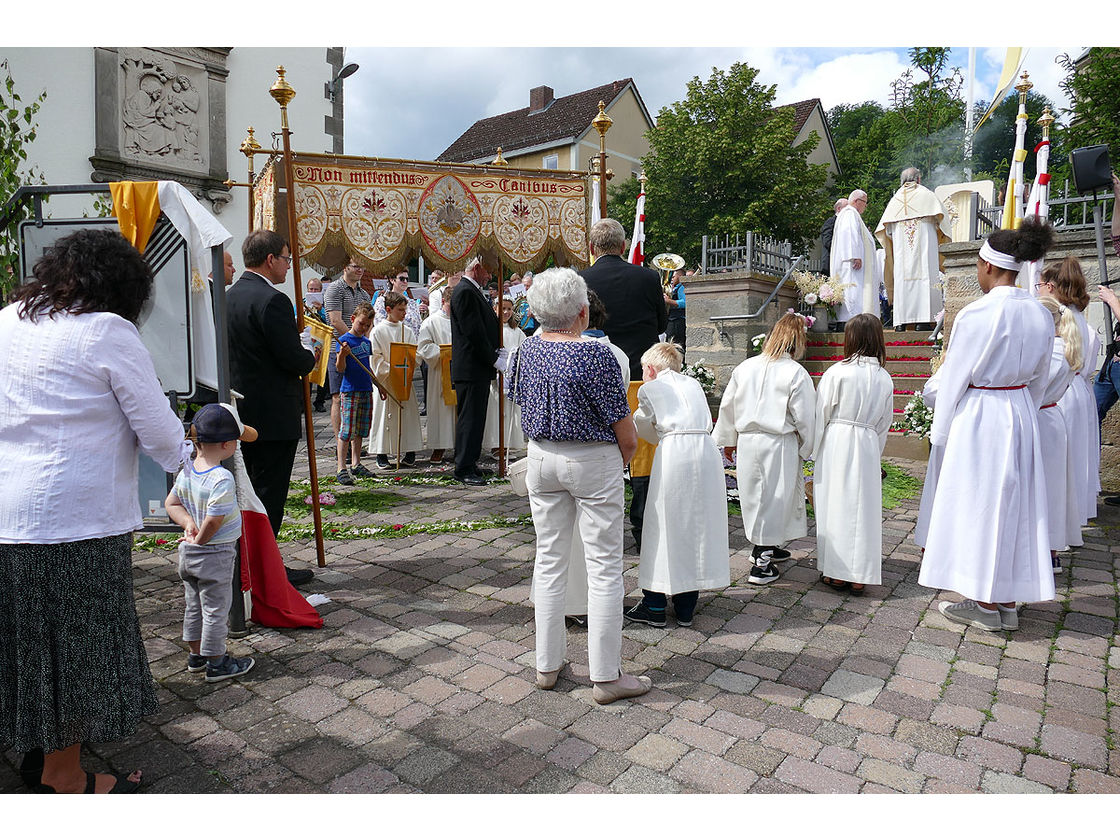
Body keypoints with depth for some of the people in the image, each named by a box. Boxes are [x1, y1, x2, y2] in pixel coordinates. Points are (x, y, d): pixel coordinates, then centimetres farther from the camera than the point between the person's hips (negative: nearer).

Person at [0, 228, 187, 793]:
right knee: (76, 641, 8)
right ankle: (64, 778, 23)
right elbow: (159, 431, -11)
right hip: (71, 519, -7)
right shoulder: (108, 331, -12)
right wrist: (180, 457, 10)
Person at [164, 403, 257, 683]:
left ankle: (196, 655, 36)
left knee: (194, 606, 21)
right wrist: (200, 539, -10)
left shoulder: (186, 470, -1)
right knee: (215, 609, 6)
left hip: (187, 553, 8)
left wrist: (188, 523, -3)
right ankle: (216, 664, 18)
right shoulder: (222, 479, -27)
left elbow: (171, 503, 8)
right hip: (215, 555, -8)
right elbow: (214, 520, -27)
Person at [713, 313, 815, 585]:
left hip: (747, 441, 5)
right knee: (776, 498, 5)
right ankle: (762, 564, 8)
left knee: (754, 495, 19)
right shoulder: (796, 373, -10)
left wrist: (729, 440, 24)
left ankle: (763, 546, 37)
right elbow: (805, 418, -8)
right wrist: (806, 450, 6)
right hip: (780, 444, -5)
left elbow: (727, 406, 12)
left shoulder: (744, 367, 4)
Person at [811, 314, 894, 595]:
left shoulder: (837, 372, -8)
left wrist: (814, 454, 2)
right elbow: (884, 424, 11)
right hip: (867, 447, 3)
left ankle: (836, 573, 12)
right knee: (863, 508, 8)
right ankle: (858, 577, 14)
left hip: (835, 445, -3)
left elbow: (821, 415, -6)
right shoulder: (885, 379, 6)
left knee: (835, 506, 5)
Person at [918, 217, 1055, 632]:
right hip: (1022, 415, 7)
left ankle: (985, 605, 13)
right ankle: (1008, 602, 24)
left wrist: (940, 431, 0)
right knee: (1014, 503, 13)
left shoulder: (976, 314, -18)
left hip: (977, 417, -7)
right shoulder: (1041, 315, 3)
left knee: (979, 504, 3)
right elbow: (1039, 378, 12)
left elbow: (954, 379, -11)